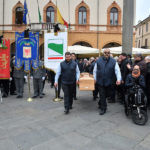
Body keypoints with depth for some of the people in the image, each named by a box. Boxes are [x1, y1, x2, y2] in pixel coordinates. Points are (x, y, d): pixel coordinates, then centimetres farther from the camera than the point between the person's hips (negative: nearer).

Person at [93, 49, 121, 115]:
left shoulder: (113, 61, -4)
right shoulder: (98, 60, -1)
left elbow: (117, 71, -10)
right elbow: (95, 70, 5)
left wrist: (118, 79, -22)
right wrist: (95, 79, 2)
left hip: (108, 82, 1)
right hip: (100, 81, -1)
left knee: (107, 94, 15)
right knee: (102, 95, 2)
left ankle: (101, 103, 43)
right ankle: (103, 108, 16)